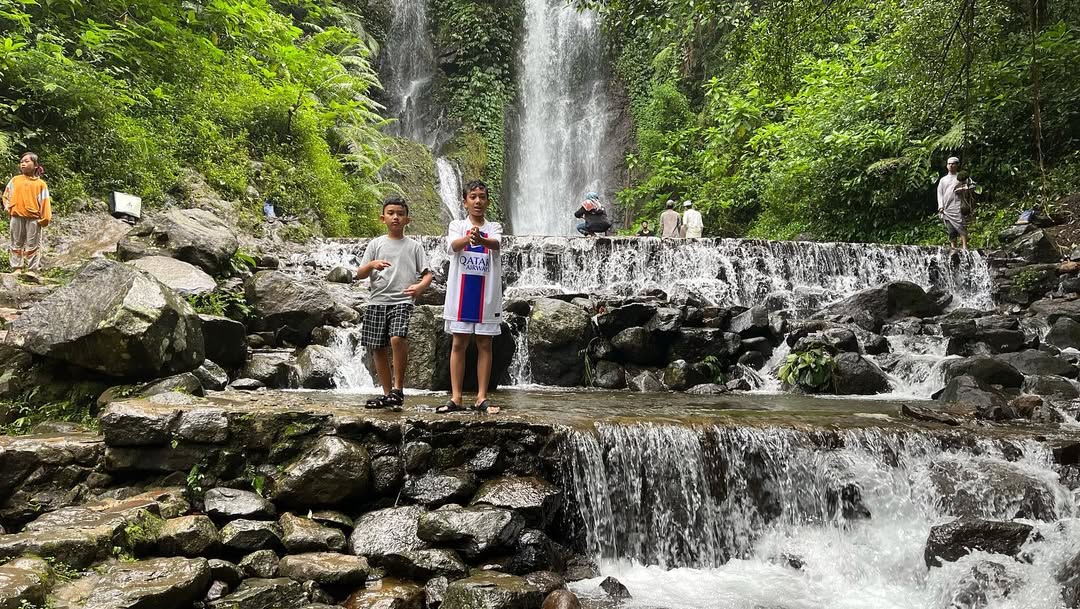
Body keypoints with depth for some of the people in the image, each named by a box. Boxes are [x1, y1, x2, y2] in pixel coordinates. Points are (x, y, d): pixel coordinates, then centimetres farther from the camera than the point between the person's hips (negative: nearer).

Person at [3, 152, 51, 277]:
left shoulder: (40, 183, 1)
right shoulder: (15, 180, 9)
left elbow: (44, 202, 0)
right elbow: (6, 195, 20)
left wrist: (45, 218, -5)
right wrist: (7, 206, 4)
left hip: (33, 218, -3)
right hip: (16, 217, 3)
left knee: (32, 245, 0)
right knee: (16, 244, 8)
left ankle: (32, 269, 3)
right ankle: (17, 268, 13)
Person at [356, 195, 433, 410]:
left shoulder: (414, 246, 9)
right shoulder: (376, 244, 11)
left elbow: (428, 274, 6)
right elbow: (359, 274, 6)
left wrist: (420, 286, -16)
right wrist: (372, 265, -16)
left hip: (402, 301, -3)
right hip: (377, 301, 3)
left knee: (397, 339, -26)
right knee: (378, 348, 6)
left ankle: (398, 388, -12)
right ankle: (387, 393, 19)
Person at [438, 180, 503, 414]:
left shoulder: (494, 227, 6)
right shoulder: (457, 225, 5)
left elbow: (496, 244, -18)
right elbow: (453, 245, -17)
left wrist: (480, 239, -42)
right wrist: (469, 238, -41)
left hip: (486, 292, 1)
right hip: (461, 290, 0)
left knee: (484, 344, 4)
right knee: (459, 344, 3)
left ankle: (482, 397, 10)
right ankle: (455, 397, 8)